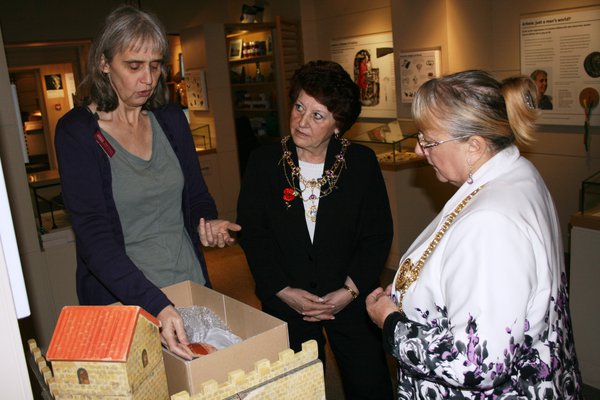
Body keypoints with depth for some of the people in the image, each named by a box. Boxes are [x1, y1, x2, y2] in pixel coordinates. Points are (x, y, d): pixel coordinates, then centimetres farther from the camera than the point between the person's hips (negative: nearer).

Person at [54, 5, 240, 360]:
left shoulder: (171, 119, 4)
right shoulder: (77, 132, -11)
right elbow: (94, 236, -20)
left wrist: (208, 222, -11)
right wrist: (156, 305, -31)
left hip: (193, 286, 5)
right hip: (123, 301, -4)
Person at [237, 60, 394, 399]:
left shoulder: (362, 162, -4)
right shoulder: (263, 162, -3)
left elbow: (378, 235, -4)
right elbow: (253, 234, -3)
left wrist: (351, 290, -13)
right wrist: (284, 291, -11)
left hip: (352, 301, 0)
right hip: (285, 304, 1)